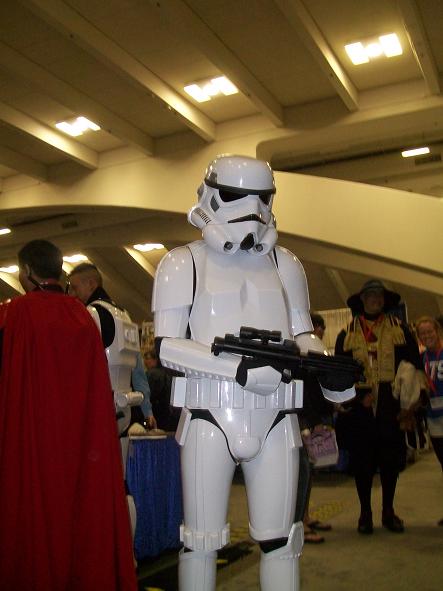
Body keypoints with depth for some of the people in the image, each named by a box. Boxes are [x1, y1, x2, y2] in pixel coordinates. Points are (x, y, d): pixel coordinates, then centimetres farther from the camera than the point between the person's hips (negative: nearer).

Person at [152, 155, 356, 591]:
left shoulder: (284, 264, 12)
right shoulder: (185, 263, 0)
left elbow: (302, 335, 17)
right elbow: (166, 345, -8)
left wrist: (327, 369, -5)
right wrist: (239, 367, -20)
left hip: (274, 421, 3)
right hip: (210, 418, -3)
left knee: (278, 541, 10)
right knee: (201, 541, 8)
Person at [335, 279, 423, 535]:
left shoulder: (399, 329, 6)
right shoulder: (347, 334, 6)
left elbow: (414, 365, 5)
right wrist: (352, 397, -6)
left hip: (391, 408, 0)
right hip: (360, 409, 0)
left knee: (392, 460, 8)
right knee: (362, 462, 4)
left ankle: (389, 511, 24)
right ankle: (365, 513, 19)